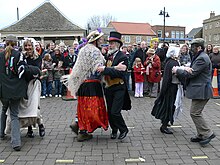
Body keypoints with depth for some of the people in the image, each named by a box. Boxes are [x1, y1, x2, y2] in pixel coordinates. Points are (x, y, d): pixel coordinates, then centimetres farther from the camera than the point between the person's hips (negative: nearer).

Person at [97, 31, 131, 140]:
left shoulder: (122, 57, -11)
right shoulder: (107, 56, 10)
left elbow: (120, 72, -25)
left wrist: (105, 69, -30)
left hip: (118, 88, -7)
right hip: (108, 87, 7)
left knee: (115, 112, -11)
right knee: (109, 112, 12)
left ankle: (123, 129, 11)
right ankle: (114, 130, 29)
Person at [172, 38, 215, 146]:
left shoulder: (202, 58, -17)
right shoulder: (198, 57, 17)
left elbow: (191, 74, -20)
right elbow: (192, 71, 14)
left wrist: (177, 71, -10)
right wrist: (188, 70, -8)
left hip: (201, 91, -11)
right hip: (199, 90, 11)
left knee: (195, 113, -8)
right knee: (196, 113, 14)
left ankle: (207, 134, 0)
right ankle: (201, 135, 21)